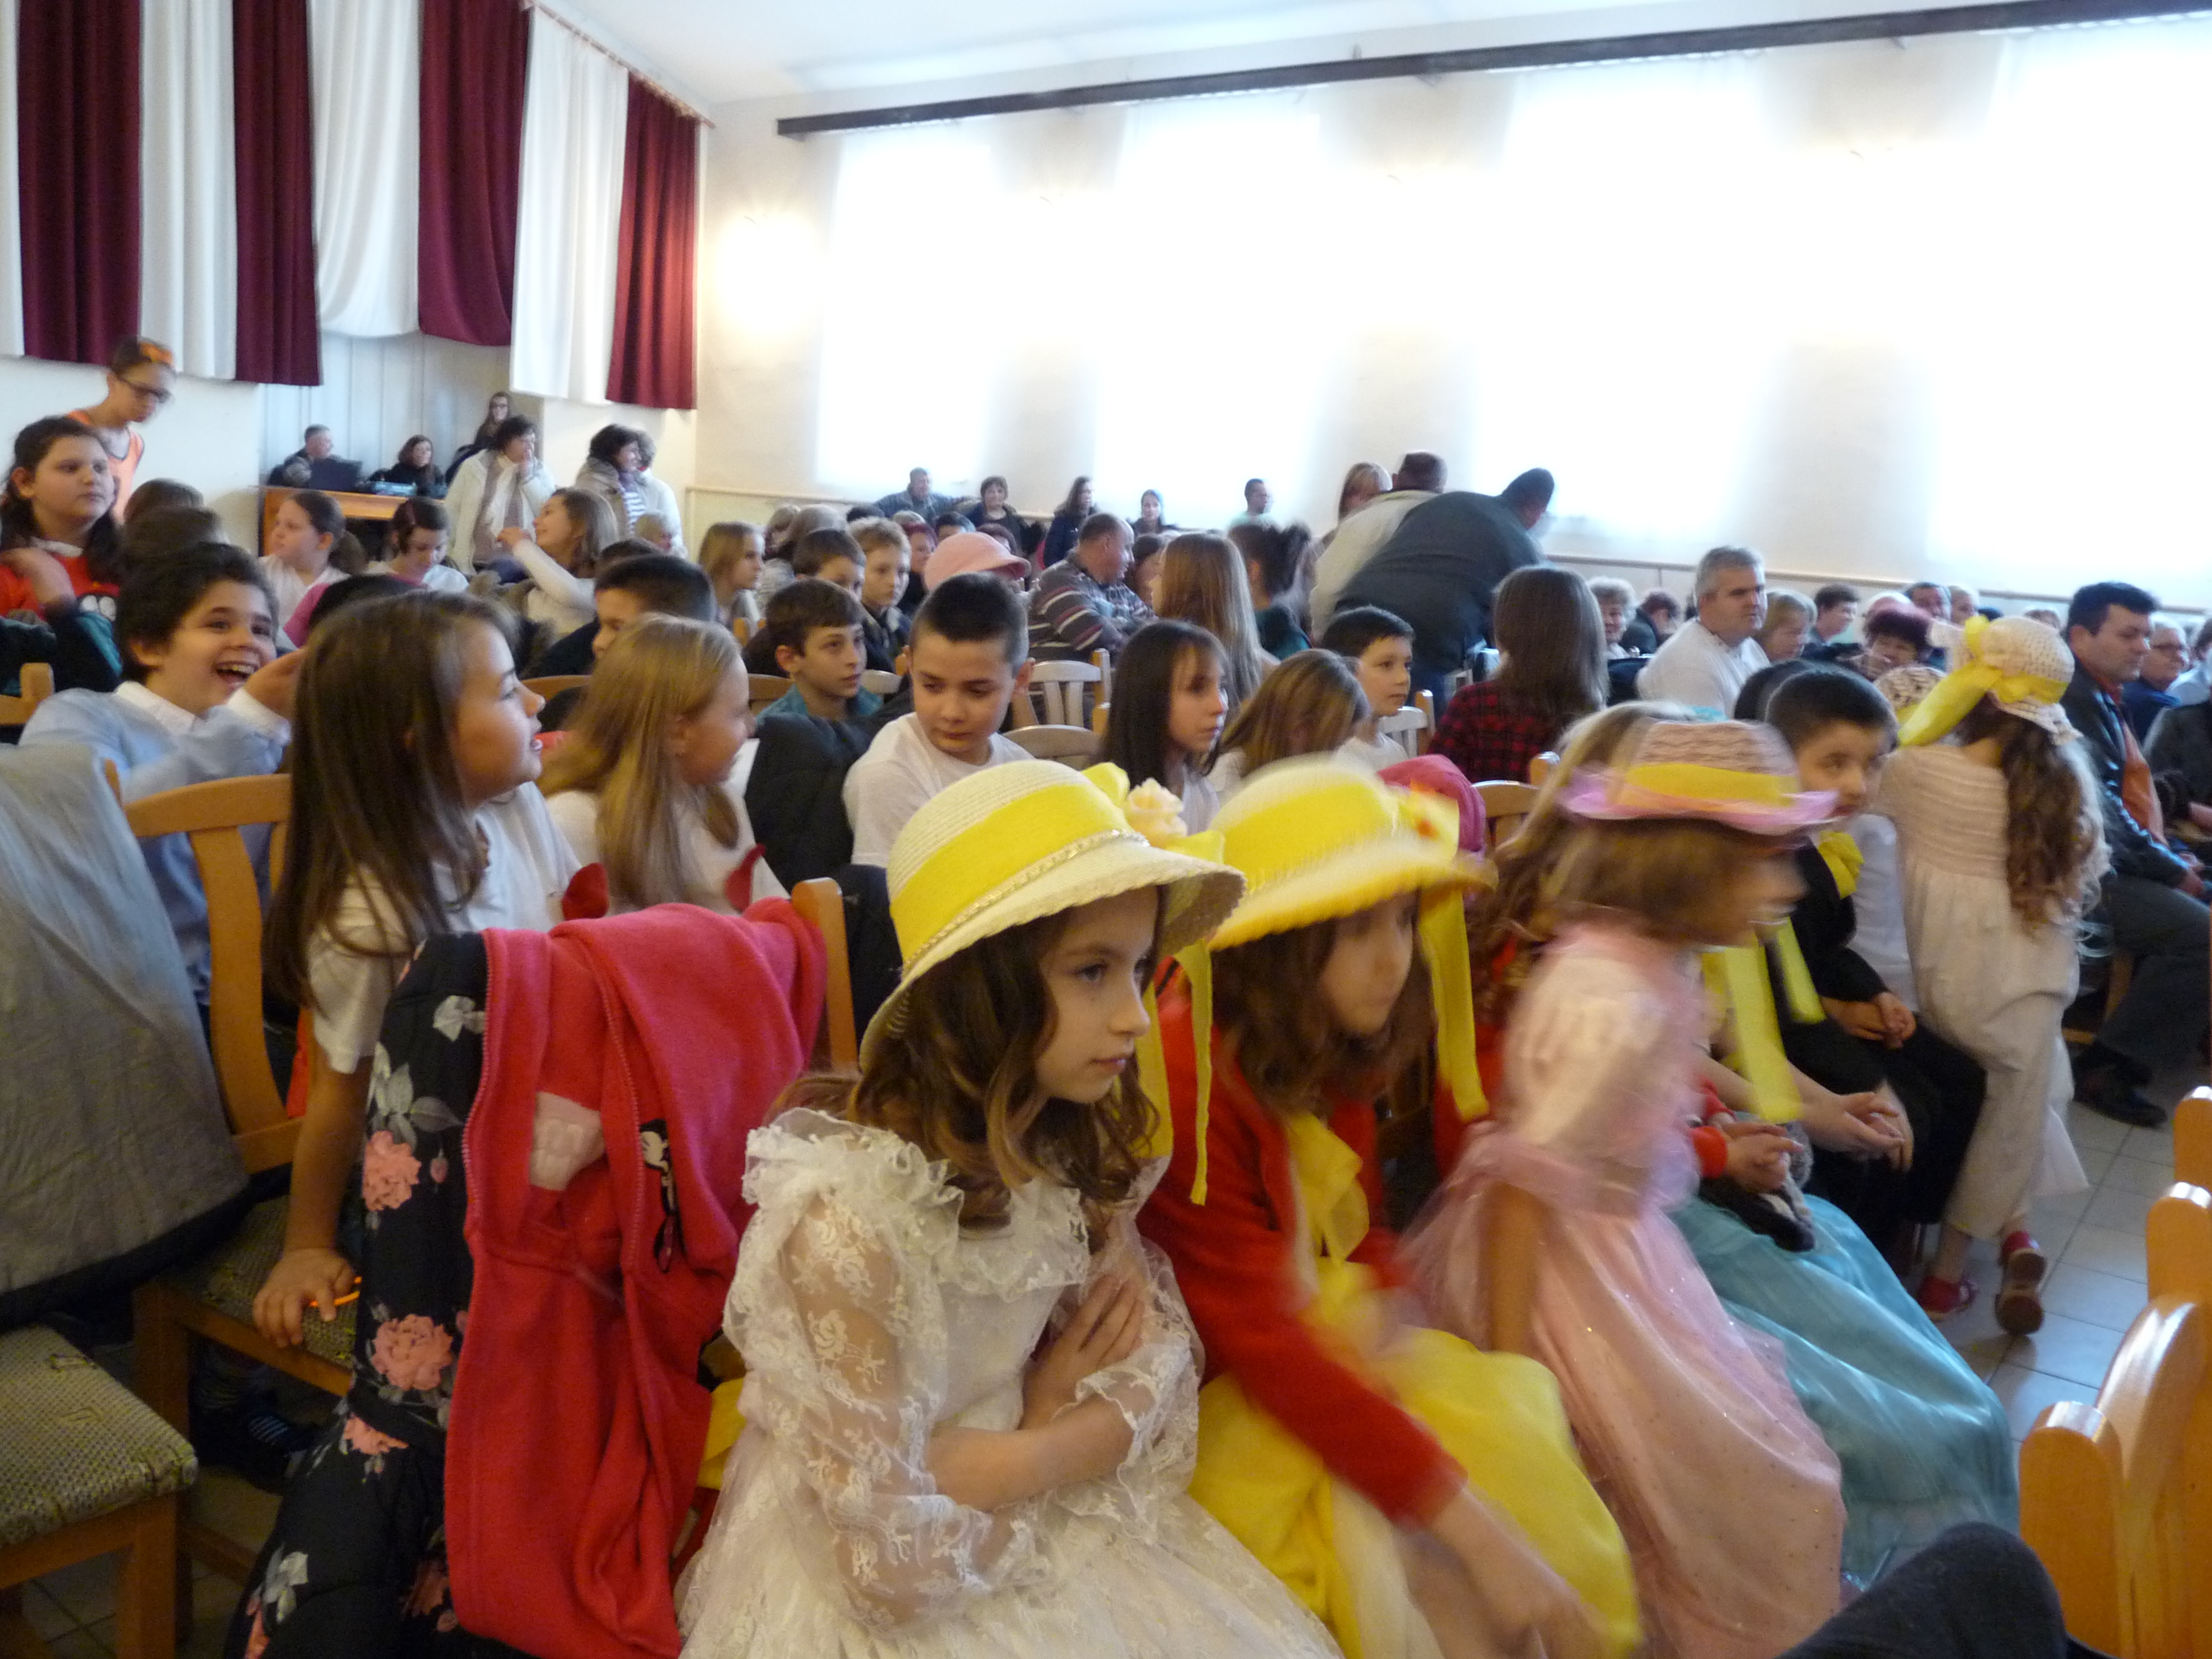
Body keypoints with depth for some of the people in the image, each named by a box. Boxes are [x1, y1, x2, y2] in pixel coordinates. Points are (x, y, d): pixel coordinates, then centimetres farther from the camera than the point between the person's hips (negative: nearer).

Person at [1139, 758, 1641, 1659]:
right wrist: (1478, 1535, -26)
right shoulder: (1189, 1075, -26)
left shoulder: (1331, 1046, -2)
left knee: (1529, 1439, -5)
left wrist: (1378, 1300, -12)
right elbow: (1266, 1348, -27)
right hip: (1220, 1400, -7)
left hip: (1338, 1351, 8)